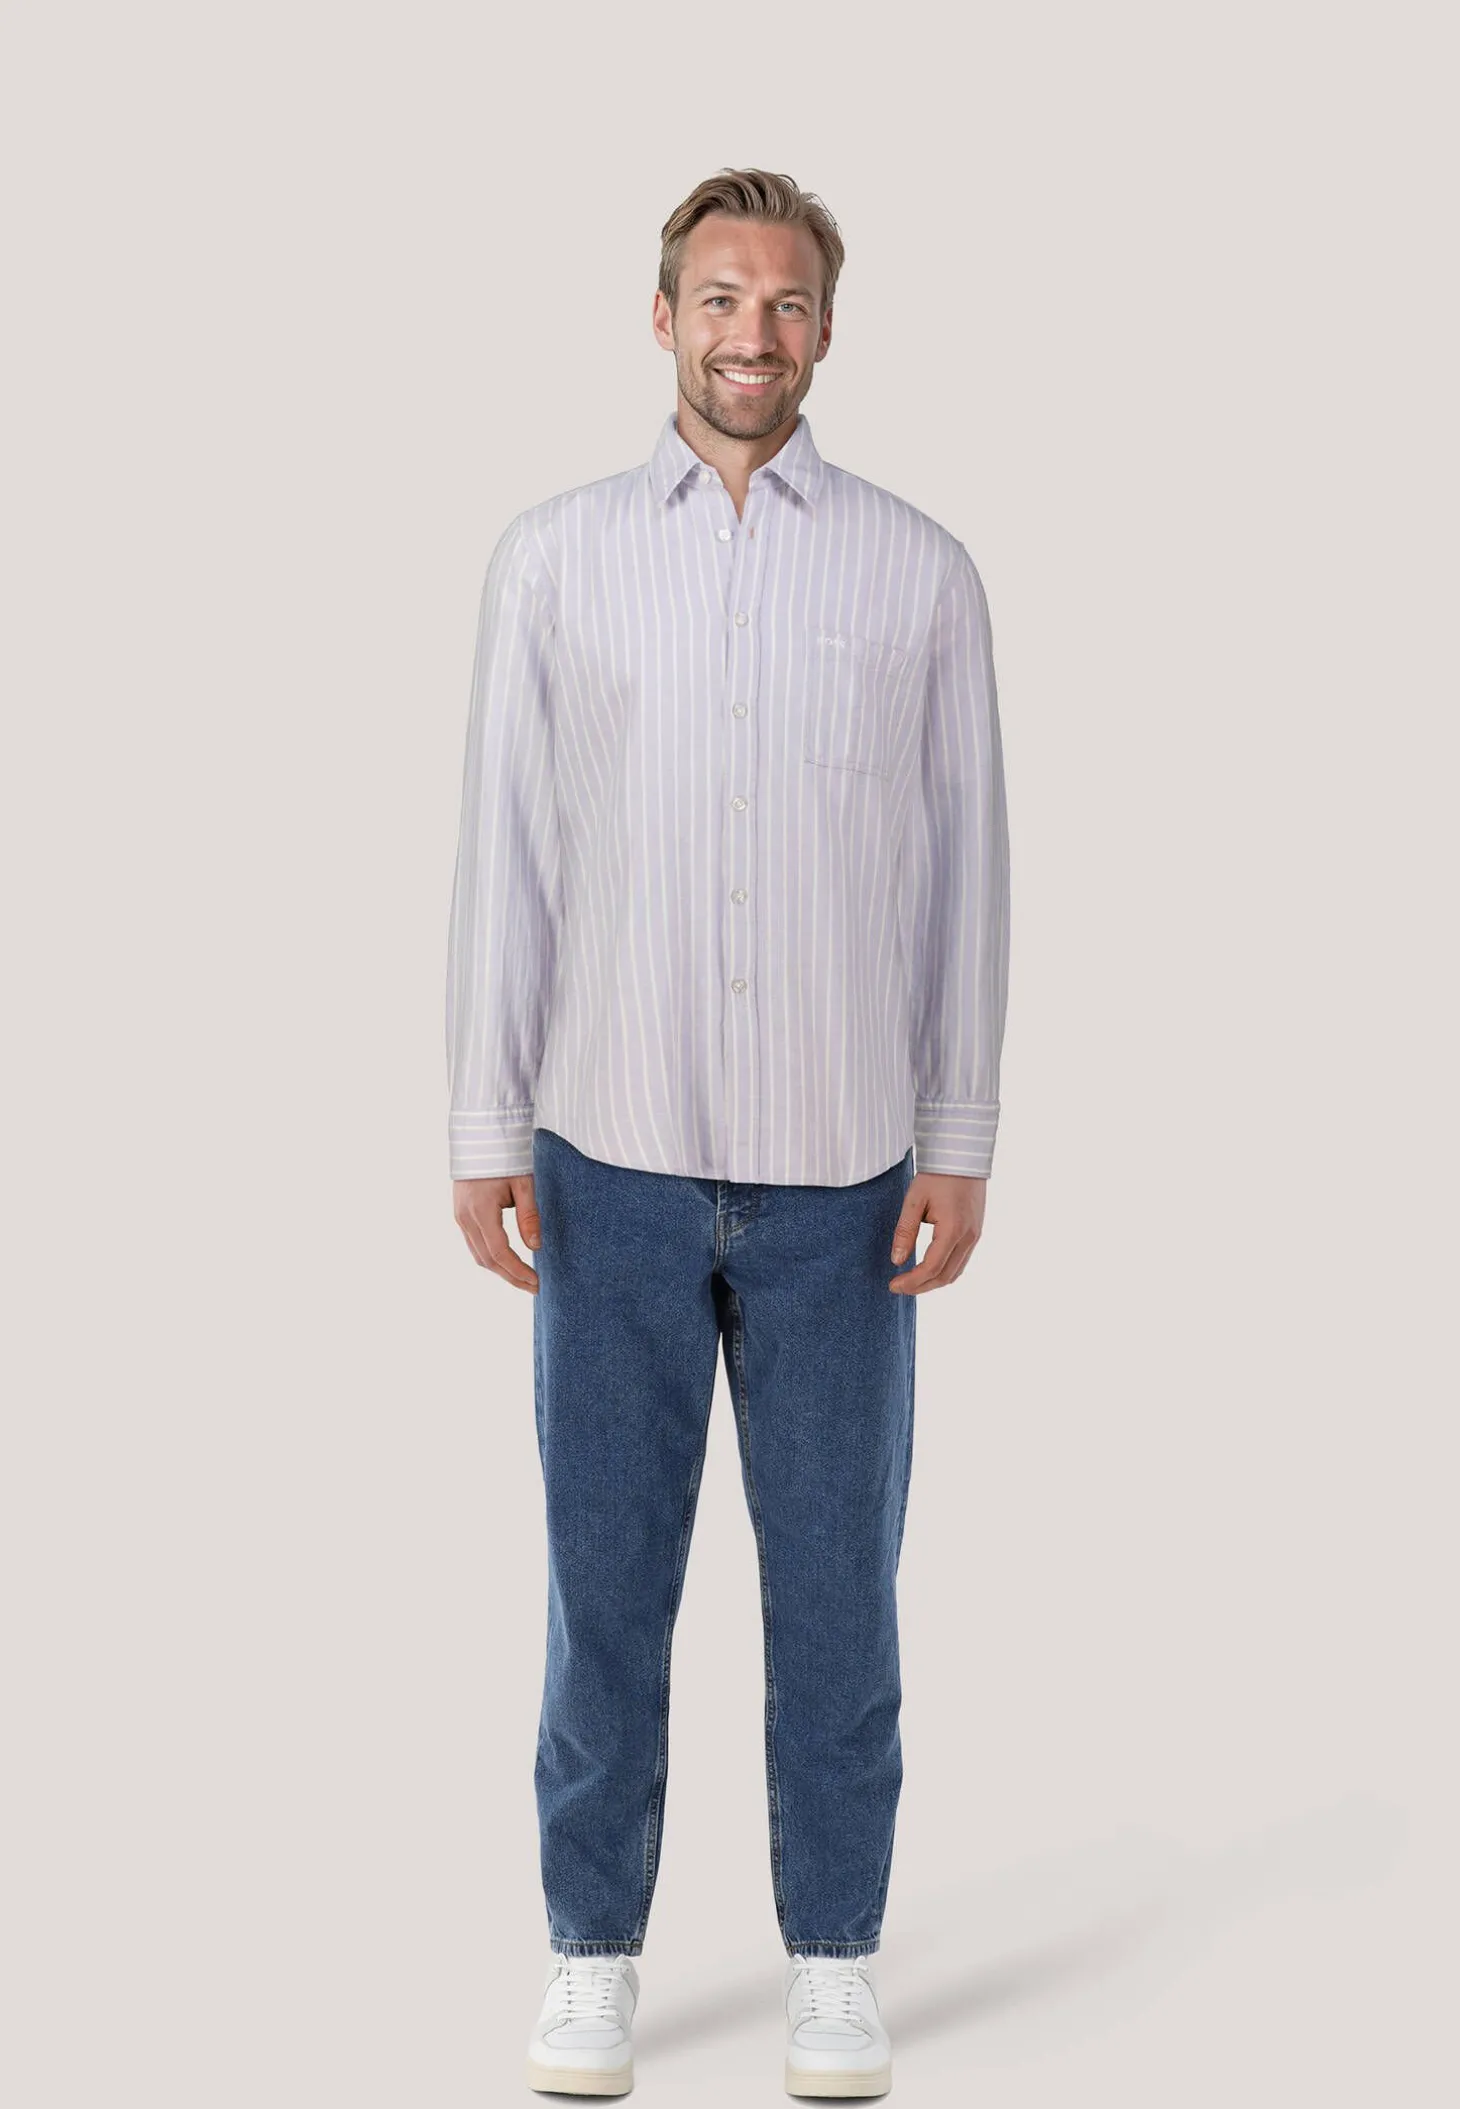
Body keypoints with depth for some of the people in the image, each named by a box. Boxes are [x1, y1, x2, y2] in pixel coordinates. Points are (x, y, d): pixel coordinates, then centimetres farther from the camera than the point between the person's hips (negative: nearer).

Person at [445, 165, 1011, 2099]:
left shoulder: (920, 570, 4)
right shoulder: (556, 557, 4)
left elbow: (968, 867, 4)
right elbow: (506, 852, 3)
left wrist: (961, 1144, -1)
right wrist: (485, 1128, -1)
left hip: (841, 1170, 0)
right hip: (615, 1157, 0)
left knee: (835, 1576, 8)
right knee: (607, 1571, 7)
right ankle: (595, 1953, 21)